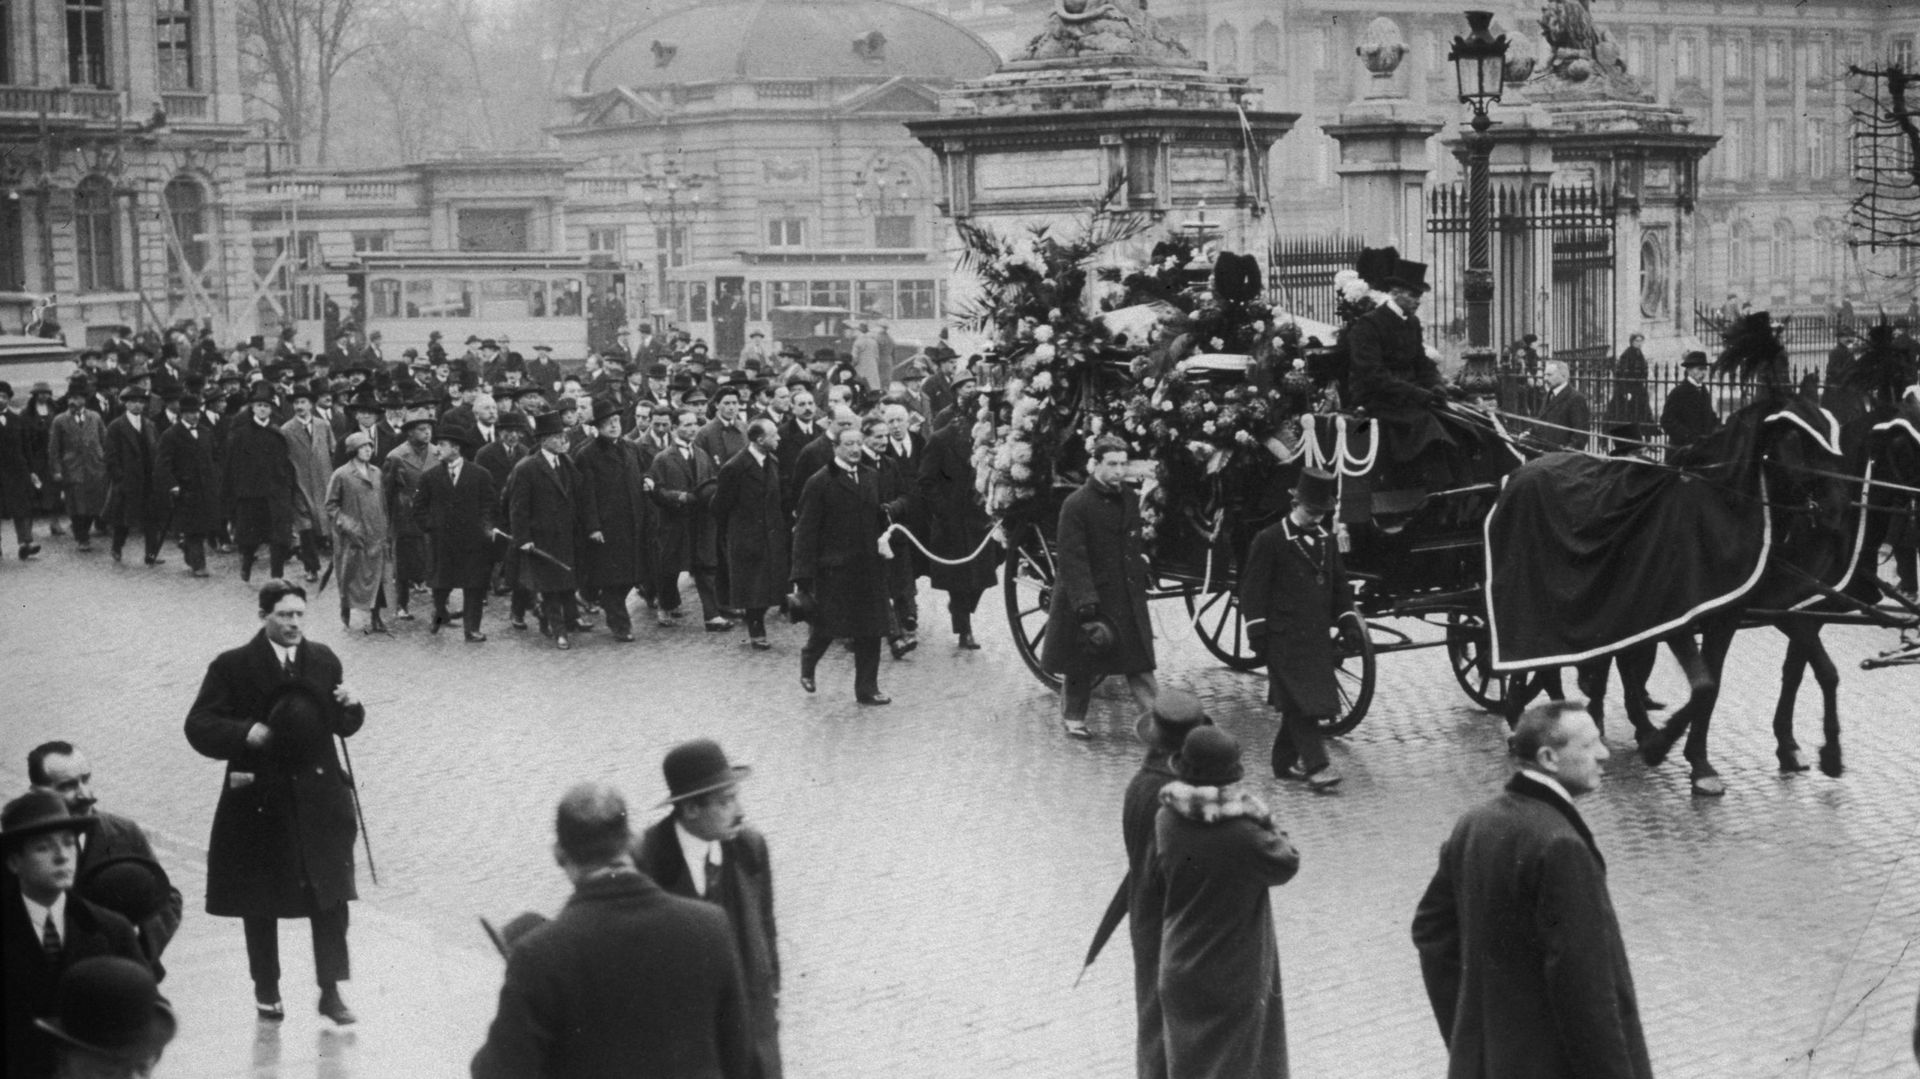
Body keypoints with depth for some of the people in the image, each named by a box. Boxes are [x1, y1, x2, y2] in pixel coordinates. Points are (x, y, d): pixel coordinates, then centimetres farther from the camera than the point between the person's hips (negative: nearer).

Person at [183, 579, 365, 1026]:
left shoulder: (323, 660, 4)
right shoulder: (233, 667, -6)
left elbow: (344, 726, 10)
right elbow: (199, 727, -7)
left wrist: (351, 707, -12)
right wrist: (244, 733, -23)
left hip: (318, 795, 2)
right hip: (259, 800, -2)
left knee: (331, 896, 0)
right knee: (260, 903, 10)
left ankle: (331, 989, 9)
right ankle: (267, 990, 25)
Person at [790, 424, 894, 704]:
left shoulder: (871, 478, 9)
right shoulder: (819, 484, -9)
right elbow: (806, 531, -11)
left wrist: (882, 540, 4)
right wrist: (804, 574, -14)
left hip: (868, 566, 5)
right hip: (834, 569, -5)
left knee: (870, 631, 4)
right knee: (825, 627, 5)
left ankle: (867, 690, 13)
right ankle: (808, 663, 36)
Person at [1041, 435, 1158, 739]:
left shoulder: (1130, 500, 6)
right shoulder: (1076, 505, -15)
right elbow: (1072, 558, -19)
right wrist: (1085, 602, -24)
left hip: (1127, 595, 5)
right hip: (1088, 593, -5)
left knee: (1139, 662, 2)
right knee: (1081, 664, 7)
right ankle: (1072, 717, 23)